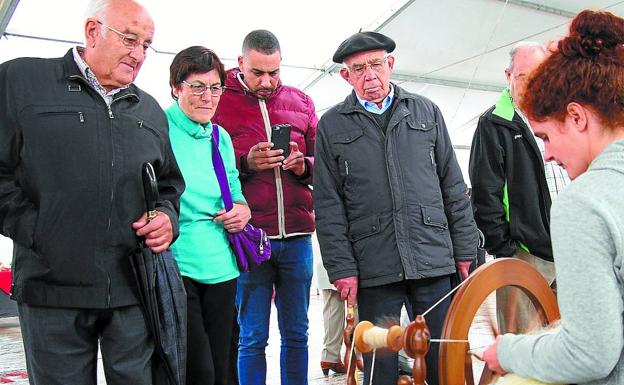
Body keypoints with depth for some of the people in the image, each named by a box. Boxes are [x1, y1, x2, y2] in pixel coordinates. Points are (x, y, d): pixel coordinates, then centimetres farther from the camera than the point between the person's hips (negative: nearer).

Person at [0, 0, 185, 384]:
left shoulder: (151, 111, 16)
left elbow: (170, 182, 23)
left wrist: (168, 216, 3)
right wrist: (34, 232, -9)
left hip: (135, 290, 4)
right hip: (52, 288, -3)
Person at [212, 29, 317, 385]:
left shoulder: (302, 102, 11)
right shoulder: (219, 102, 1)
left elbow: (321, 161, 13)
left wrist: (304, 166, -8)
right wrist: (245, 164, -16)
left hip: (297, 235, 3)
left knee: (297, 333, 13)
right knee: (253, 337, 6)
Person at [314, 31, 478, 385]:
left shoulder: (426, 111, 11)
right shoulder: (332, 126, 6)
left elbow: (454, 186, 10)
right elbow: (328, 206, 2)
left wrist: (465, 249, 6)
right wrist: (341, 267, -5)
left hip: (434, 261, 2)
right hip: (373, 270, -1)